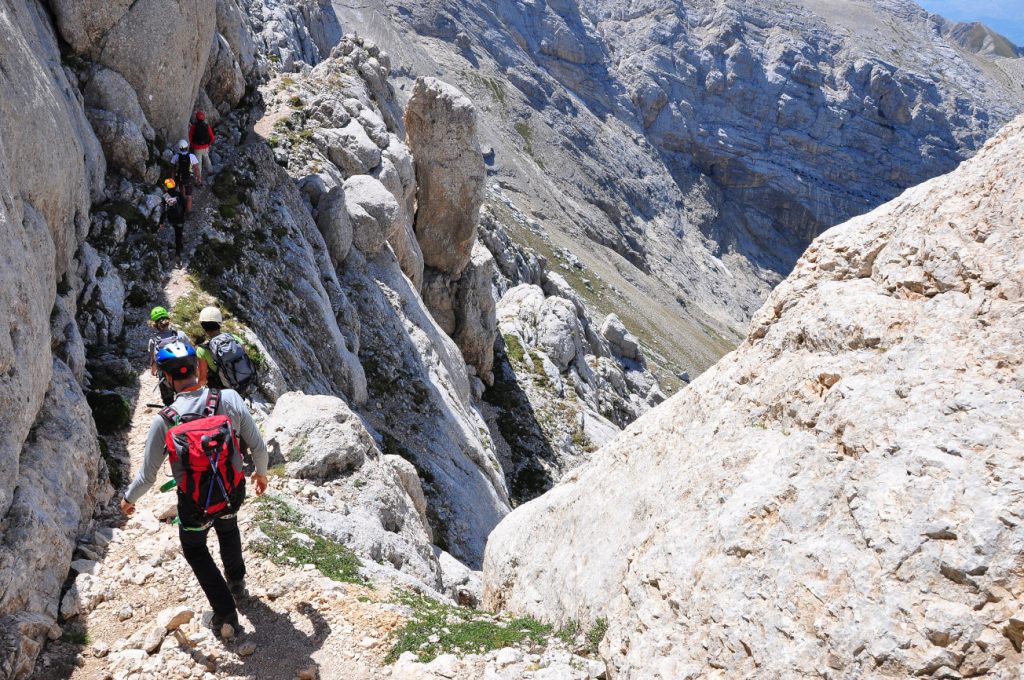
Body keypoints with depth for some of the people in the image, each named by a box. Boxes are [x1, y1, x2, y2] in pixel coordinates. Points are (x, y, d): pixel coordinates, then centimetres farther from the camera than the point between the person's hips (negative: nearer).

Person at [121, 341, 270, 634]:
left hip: (194, 505, -2)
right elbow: (259, 447, -10)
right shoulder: (229, 399, -19)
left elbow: (147, 476, -11)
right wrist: (261, 472, 12)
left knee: (194, 549, 27)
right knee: (228, 528, 36)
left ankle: (225, 611, 24)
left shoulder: (164, 420, -22)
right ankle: (237, 582, 53)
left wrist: (128, 499, 11)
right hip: (233, 495, 2)